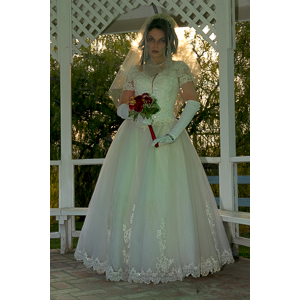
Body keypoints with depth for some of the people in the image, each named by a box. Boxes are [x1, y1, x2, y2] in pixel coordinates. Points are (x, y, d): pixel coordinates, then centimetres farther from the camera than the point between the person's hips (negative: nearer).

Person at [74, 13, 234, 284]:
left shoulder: (179, 68, 10)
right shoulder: (134, 71, 16)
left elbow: (193, 102, -1)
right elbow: (122, 107, 12)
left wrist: (175, 132, -13)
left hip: (167, 137, -2)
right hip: (135, 138, 2)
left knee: (168, 196, -8)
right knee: (126, 193, -6)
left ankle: (169, 257, 3)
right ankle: (126, 255, 4)